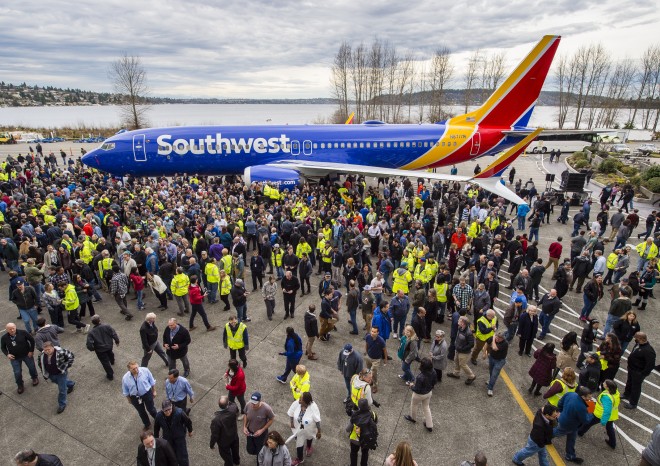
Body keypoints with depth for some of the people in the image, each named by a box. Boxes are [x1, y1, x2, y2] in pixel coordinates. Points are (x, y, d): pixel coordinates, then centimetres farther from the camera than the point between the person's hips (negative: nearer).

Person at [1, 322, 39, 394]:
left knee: (32, 367, 16)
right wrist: (7, 354, -13)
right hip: (14, 358, 1)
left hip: (27, 355, -1)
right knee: (17, 373, 4)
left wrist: (31, 351, -7)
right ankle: (20, 386, 29)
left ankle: (35, 378, 46)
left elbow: (32, 340, -7)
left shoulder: (23, 333, -18)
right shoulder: (4, 338, -12)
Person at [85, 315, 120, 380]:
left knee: (105, 362, 12)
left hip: (100, 350, -3)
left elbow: (89, 344, -24)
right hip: (109, 345, 3)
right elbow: (114, 334, -14)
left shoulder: (91, 332, -24)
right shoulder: (106, 326, -20)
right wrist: (117, 341, 3)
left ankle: (110, 375, 24)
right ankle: (112, 362, 67)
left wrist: (92, 349, -2)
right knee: (110, 353, 36)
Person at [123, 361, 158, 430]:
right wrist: (129, 400, 7)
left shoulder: (145, 370, -25)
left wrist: (154, 391, 2)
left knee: (151, 409, 18)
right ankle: (147, 425, 50)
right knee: (141, 412, 22)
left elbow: (152, 381, -8)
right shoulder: (125, 378, -23)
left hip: (147, 394, -1)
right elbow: (125, 391, -4)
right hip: (135, 397, 1)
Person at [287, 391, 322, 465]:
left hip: (309, 429, -2)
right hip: (299, 429, 2)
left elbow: (317, 420, -25)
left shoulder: (313, 407, -38)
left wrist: (319, 431, -16)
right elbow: (291, 413, -9)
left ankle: (308, 447, 66)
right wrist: (291, 422, -2)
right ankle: (299, 458, 49)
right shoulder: (296, 403, -29)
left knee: (309, 437, 32)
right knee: (299, 442, 20)